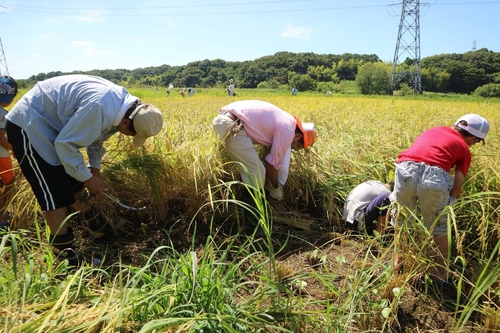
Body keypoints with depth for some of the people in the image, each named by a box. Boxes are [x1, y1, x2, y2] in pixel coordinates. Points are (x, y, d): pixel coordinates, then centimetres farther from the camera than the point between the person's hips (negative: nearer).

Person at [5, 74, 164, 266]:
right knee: (55, 193, -11)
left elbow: (96, 136, 10)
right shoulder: (100, 107, -35)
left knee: (74, 184, 12)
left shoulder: (122, 104, -5)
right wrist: (88, 178, -16)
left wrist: (95, 170, 3)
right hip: (28, 123, -9)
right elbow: (64, 144, -27)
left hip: (50, 123, 9)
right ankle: (66, 256, -1)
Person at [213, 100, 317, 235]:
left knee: (253, 170, 17)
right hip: (232, 125, -11)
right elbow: (272, 164, -2)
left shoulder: (286, 121, 20)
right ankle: (253, 227, 4)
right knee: (257, 173, -6)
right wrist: (276, 189, 14)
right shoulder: (287, 131, -10)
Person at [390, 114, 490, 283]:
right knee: (439, 225, 23)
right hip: (434, 177, -2)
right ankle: (441, 270, 37)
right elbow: (457, 186, 17)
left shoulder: (434, 130, 34)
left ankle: (398, 260, 42)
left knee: (401, 219, 26)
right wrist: (450, 204, 32)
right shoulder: (465, 150, 23)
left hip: (406, 170, 3)